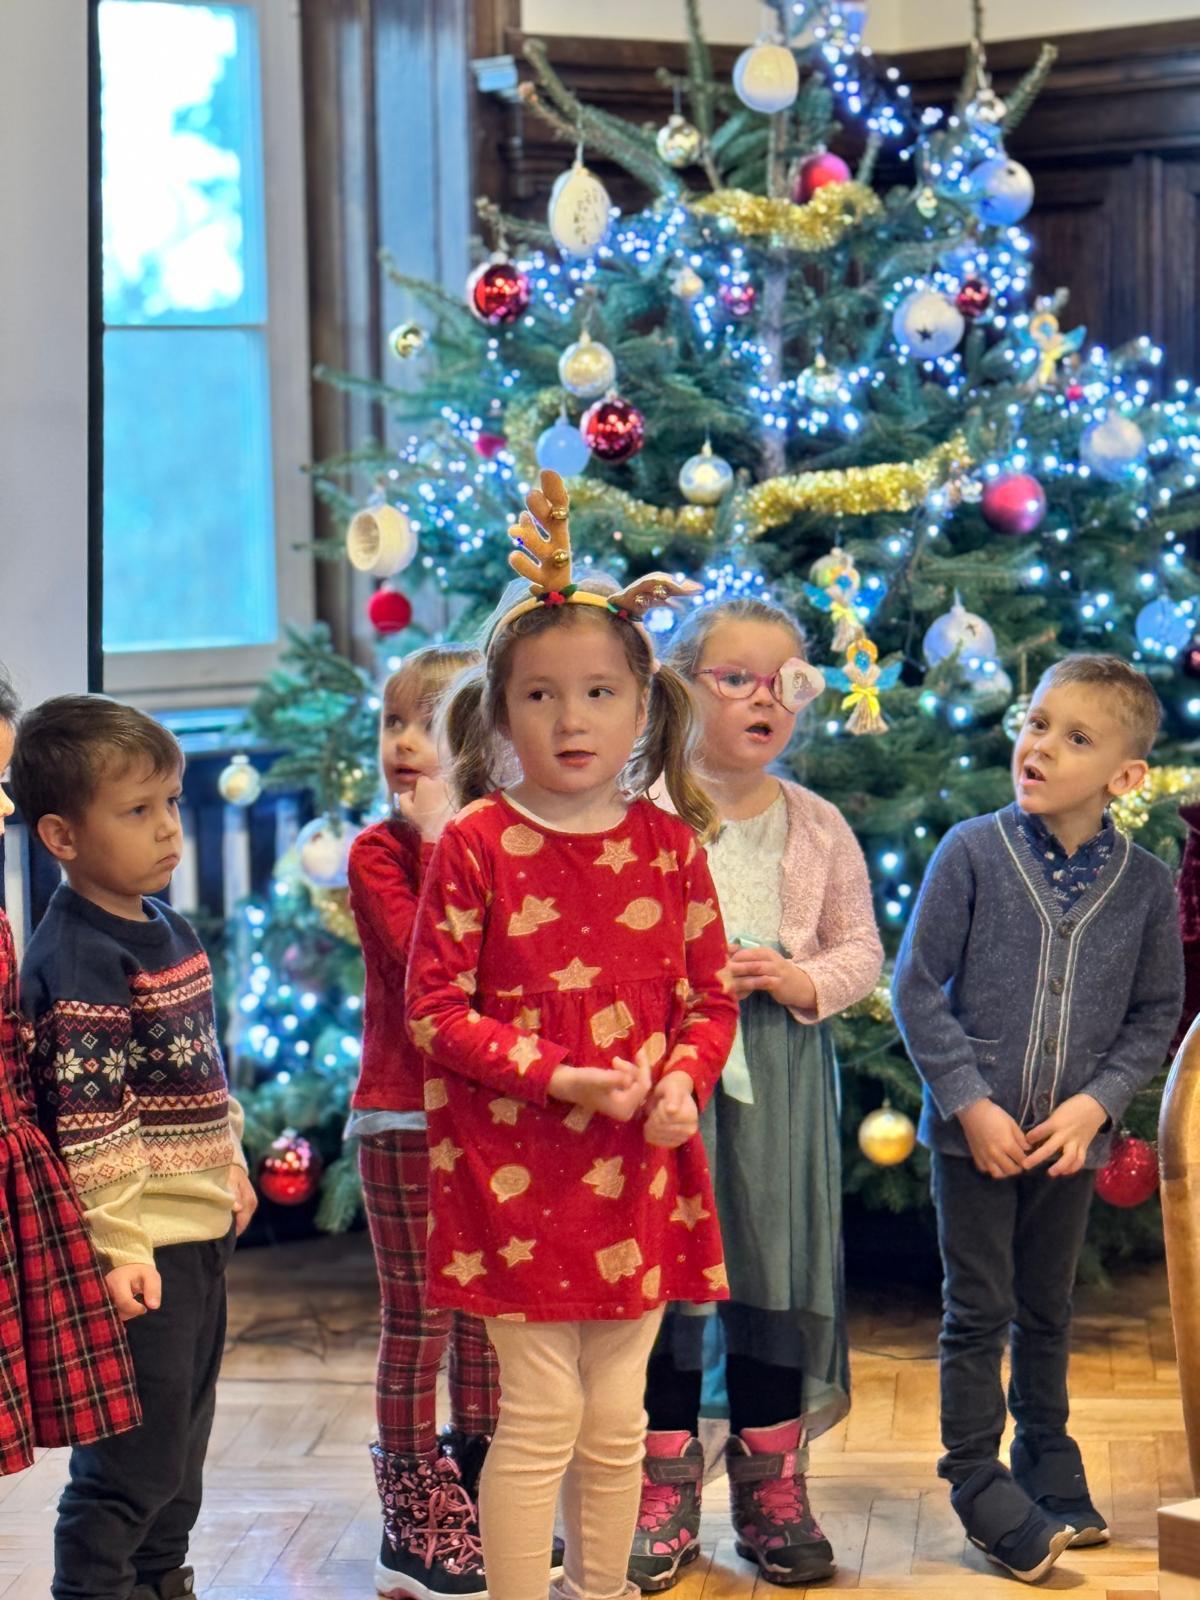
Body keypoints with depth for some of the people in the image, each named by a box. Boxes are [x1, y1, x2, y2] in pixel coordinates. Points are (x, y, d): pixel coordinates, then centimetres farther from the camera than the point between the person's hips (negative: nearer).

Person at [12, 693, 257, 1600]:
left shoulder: (170, 930, 9)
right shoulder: (77, 961, -21)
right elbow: (88, 1121, -23)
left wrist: (230, 1164, 23)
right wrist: (116, 1247, -24)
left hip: (200, 1228, 10)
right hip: (140, 1244, -10)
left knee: (185, 1434, 20)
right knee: (133, 1456, -4)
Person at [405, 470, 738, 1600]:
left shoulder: (667, 846, 5)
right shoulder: (474, 846, -5)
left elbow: (708, 998, 10)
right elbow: (435, 1010, -7)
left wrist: (681, 1081, -10)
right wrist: (560, 1077, -17)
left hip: (638, 1168, 4)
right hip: (511, 1166, -4)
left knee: (616, 1414, 12)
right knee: (541, 1411, -3)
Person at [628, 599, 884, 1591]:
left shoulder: (817, 825, 8)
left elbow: (862, 950, 9)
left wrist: (802, 978, -10)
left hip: (781, 1069, 3)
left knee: (774, 1264, 6)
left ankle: (772, 1489, 18)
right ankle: (666, 1495, 12)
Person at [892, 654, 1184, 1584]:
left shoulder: (1145, 885, -3)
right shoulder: (973, 853, -9)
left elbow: (1155, 1014, 4)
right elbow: (918, 987, -8)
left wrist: (1097, 1102, -10)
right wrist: (971, 1103, -13)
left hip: (1072, 1141, 3)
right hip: (975, 1133, -2)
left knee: (1048, 1311, 18)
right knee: (979, 1312, 4)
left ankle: (1049, 1465, 35)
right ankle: (980, 1482, 17)